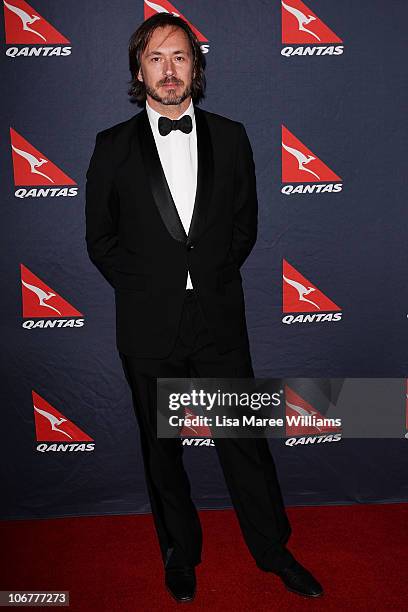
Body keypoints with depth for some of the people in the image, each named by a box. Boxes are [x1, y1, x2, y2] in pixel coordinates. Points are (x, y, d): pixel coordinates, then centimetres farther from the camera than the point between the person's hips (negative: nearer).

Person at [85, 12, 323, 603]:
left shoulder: (230, 138, 5)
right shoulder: (113, 146, 1)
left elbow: (245, 224, 10)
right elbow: (101, 240, 4)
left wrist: (214, 278, 1)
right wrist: (148, 288, -2)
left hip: (220, 319, 1)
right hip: (148, 328, 0)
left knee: (245, 440, 10)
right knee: (161, 447, 14)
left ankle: (273, 549, 32)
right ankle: (180, 552, 37)